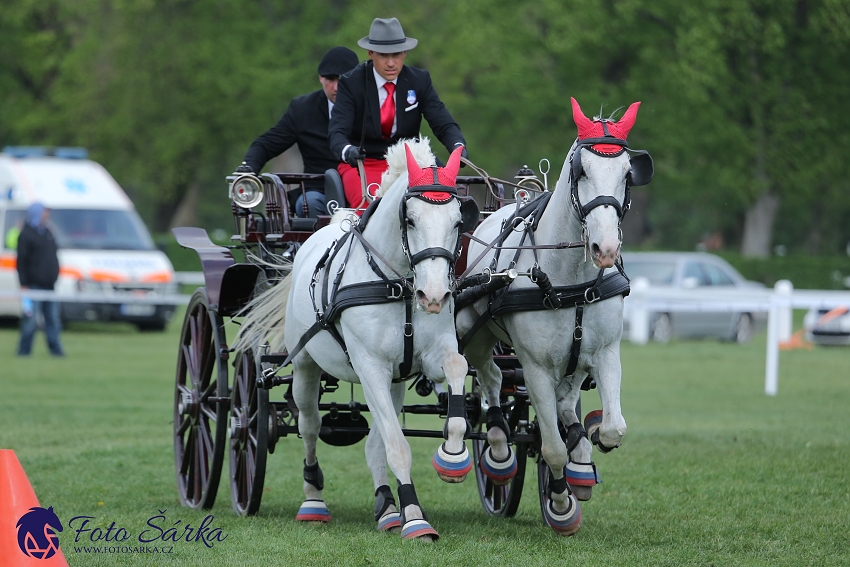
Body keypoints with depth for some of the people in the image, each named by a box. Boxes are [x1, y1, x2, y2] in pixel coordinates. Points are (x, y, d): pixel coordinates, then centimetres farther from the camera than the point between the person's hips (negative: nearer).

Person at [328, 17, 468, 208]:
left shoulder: (419, 80, 2)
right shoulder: (351, 83, -5)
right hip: (363, 164, -2)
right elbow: (337, 131, -15)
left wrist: (458, 147, -27)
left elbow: (444, 124, -3)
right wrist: (347, 150, -41)